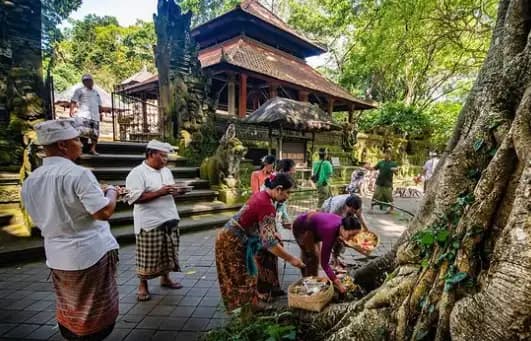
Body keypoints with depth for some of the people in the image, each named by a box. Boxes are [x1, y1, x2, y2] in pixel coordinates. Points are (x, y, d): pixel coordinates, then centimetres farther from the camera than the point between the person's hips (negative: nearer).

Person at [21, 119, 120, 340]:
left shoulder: (30, 181, 2)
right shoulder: (78, 173, -20)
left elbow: (41, 219, 13)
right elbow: (104, 212, -24)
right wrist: (111, 191, -6)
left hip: (56, 256, 7)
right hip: (91, 252, -7)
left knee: (69, 311, 22)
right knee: (95, 313, 10)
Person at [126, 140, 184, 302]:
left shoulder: (166, 171, 11)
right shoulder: (137, 173, -13)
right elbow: (135, 198, -21)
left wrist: (175, 191, -4)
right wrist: (159, 192, -25)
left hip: (169, 218, 7)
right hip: (150, 222, -7)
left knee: (168, 252, 16)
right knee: (148, 256, 2)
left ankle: (165, 278, 33)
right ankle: (142, 285, 19)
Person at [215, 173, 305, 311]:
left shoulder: (261, 195, 0)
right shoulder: (267, 206, -28)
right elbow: (269, 243, -29)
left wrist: (272, 233, 10)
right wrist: (291, 259, -21)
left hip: (233, 238, 9)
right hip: (232, 242, -9)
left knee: (246, 272, 24)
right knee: (241, 277, 8)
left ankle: (253, 298, 41)